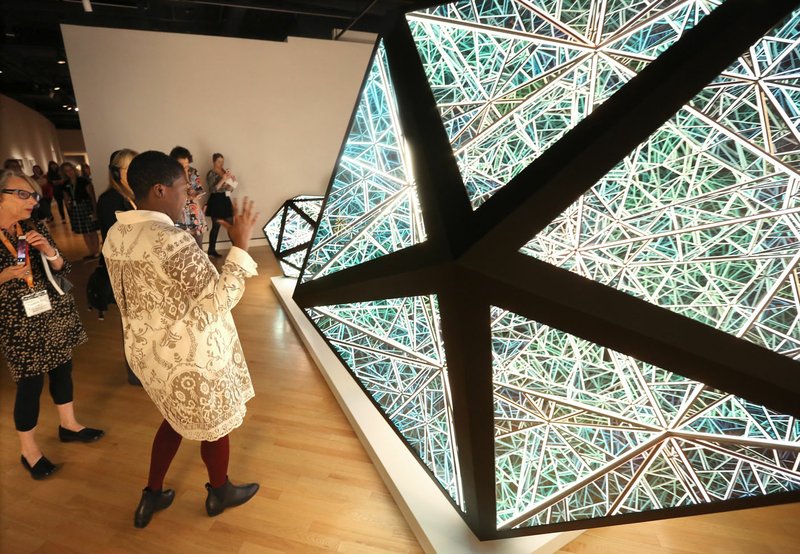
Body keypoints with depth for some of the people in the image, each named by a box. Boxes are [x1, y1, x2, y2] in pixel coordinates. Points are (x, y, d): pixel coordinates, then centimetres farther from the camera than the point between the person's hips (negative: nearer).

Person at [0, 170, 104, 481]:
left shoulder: (36, 228, 1)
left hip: (57, 313, 5)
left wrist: (50, 252, -16)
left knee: (62, 368, 16)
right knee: (30, 384, 2)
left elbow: (62, 271, 2)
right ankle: (28, 451, 22)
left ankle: (68, 425, 36)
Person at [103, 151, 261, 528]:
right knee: (214, 423, 17)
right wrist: (240, 246, -23)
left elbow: (129, 298, 10)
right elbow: (219, 301, -26)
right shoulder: (173, 241, -29)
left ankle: (151, 496, 42)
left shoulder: (116, 235, 0)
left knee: (178, 418, 29)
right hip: (189, 355, -8)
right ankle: (219, 493, 40)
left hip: (147, 349, 8)